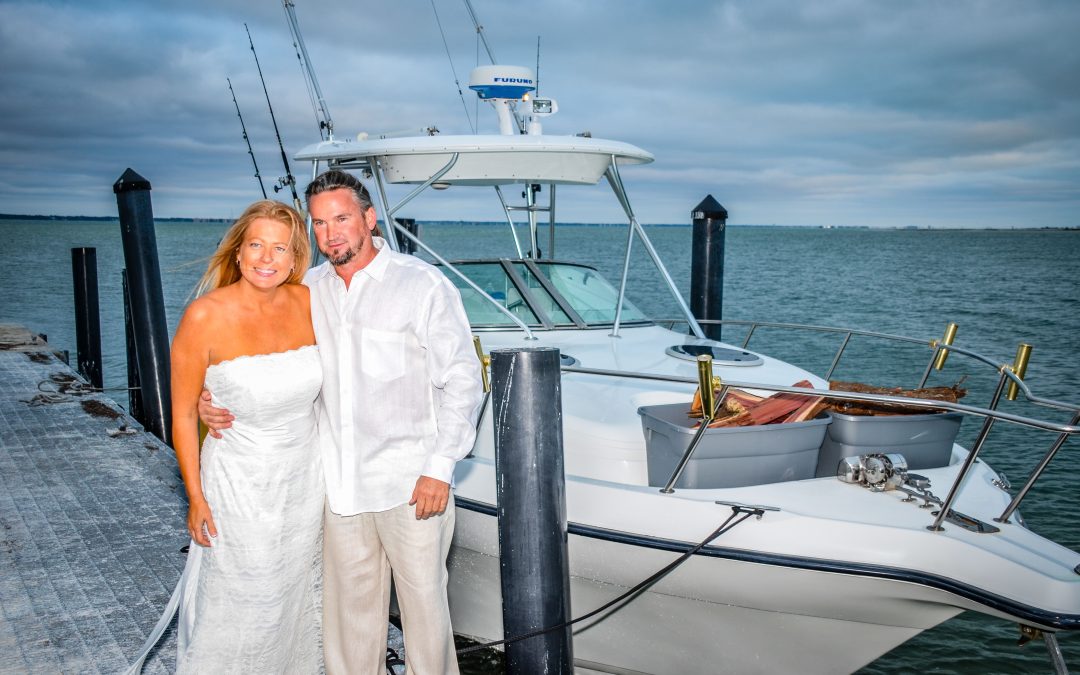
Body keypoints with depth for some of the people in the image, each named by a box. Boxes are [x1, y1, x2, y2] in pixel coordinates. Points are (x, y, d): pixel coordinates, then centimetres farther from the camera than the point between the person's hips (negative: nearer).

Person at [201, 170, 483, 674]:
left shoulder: (423, 285, -6)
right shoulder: (307, 292, 7)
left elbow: (461, 380, -6)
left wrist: (440, 467, -11)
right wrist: (213, 401, -1)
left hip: (410, 482, -4)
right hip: (340, 482, 4)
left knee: (424, 599, 5)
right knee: (349, 604, 14)